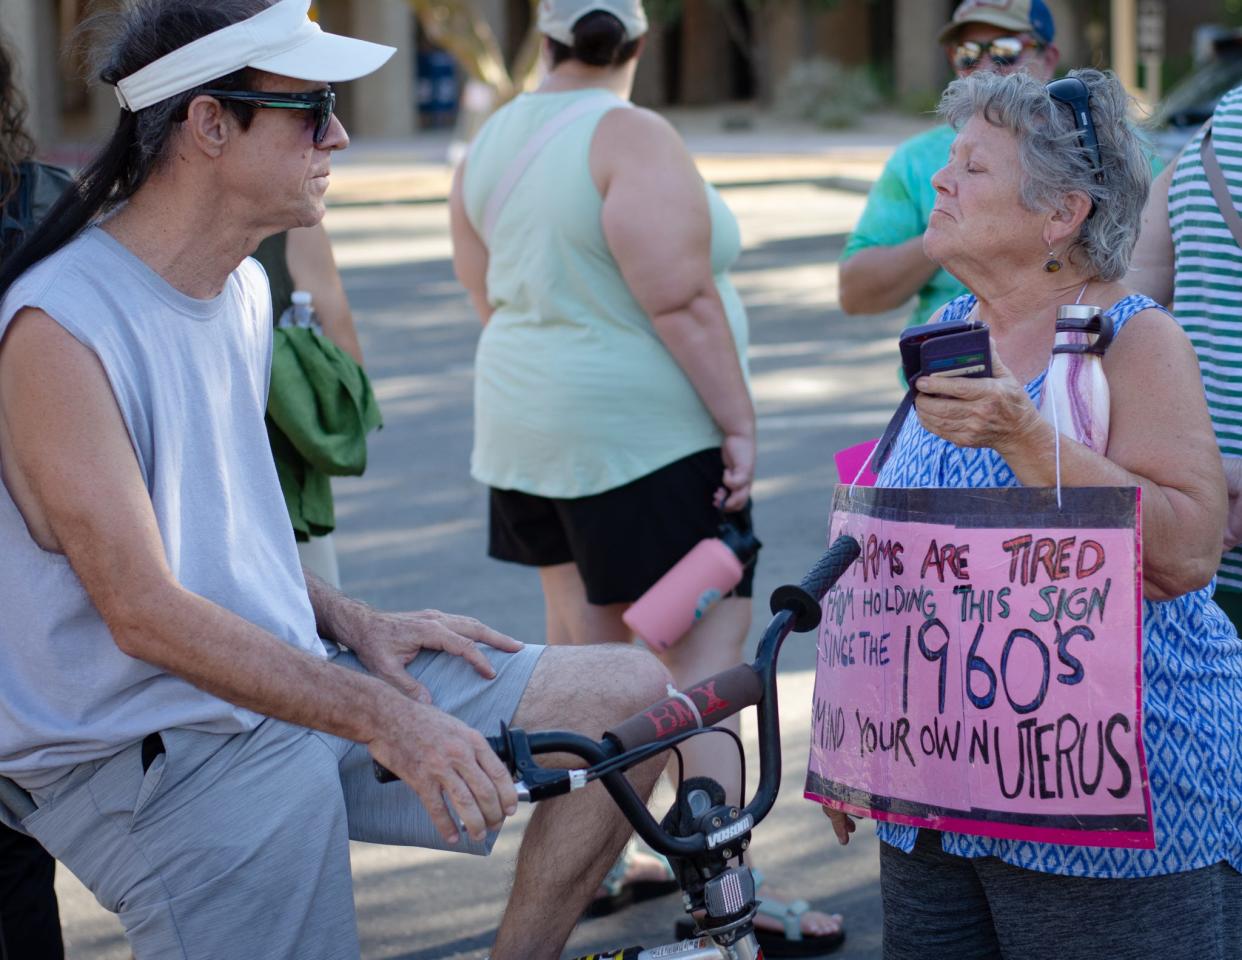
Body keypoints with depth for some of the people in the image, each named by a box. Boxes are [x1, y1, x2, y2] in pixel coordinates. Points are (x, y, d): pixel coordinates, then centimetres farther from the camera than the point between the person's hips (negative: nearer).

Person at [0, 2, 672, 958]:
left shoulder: (247, 287, 10)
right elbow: (144, 612, -28)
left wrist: (356, 624, 4)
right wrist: (387, 721, -33)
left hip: (296, 682, 9)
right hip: (156, 763, -8)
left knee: (634, 694, 2)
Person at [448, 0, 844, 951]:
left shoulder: (492, 143, 7)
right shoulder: (634, 139, -16)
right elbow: (682, 302, -22)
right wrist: (739, 423, -16)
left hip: (525, 431, 8)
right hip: (644, 438, -8)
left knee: (581, 641, 16)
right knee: (706, 654, -5)